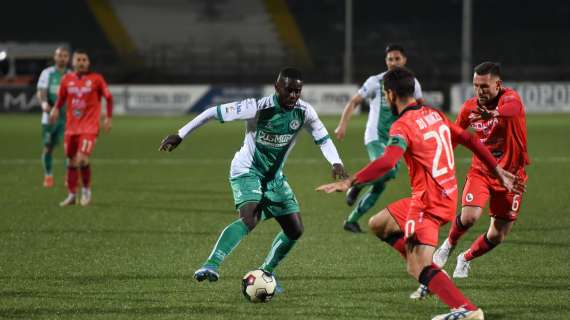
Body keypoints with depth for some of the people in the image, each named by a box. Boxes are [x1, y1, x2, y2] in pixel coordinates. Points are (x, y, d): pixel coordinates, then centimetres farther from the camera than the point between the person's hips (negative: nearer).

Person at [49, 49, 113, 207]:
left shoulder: (96, 79, -4)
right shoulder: (67, 79, 5)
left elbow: (108, 97, 3)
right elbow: (61, 97, 17)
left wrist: (108, 118, -3)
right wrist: (56, 109, -2)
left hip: (89, 127, -4)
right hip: (71, 127, 4)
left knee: (82, 159, -19)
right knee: (71, 161, 11)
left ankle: (86, 190, 4)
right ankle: (72, 195, 25)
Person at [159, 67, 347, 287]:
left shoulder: (304, 112, -9)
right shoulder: (259, 108, -25)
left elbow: (323, 139, 5)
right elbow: (213, 112, -20)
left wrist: (336, 163, -14)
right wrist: (180, 136, -19)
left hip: (274, 176, 7)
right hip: (247, 172, -7)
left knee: (295, 230, 4)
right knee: (249, 219, -33)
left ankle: (266, 272, 23)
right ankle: (212, 265, -39)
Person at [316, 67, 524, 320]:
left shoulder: (403, 126, -14)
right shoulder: (434, 115, 11)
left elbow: (387, 162, -31)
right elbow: (469, 140, 15)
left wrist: (349, 182, -31)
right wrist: (498, 172, 23)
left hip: (427, 201, -9)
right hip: (447, 195, 9)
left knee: (420, 269, -12)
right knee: (377, 224, 20)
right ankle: (425, 272, 13)